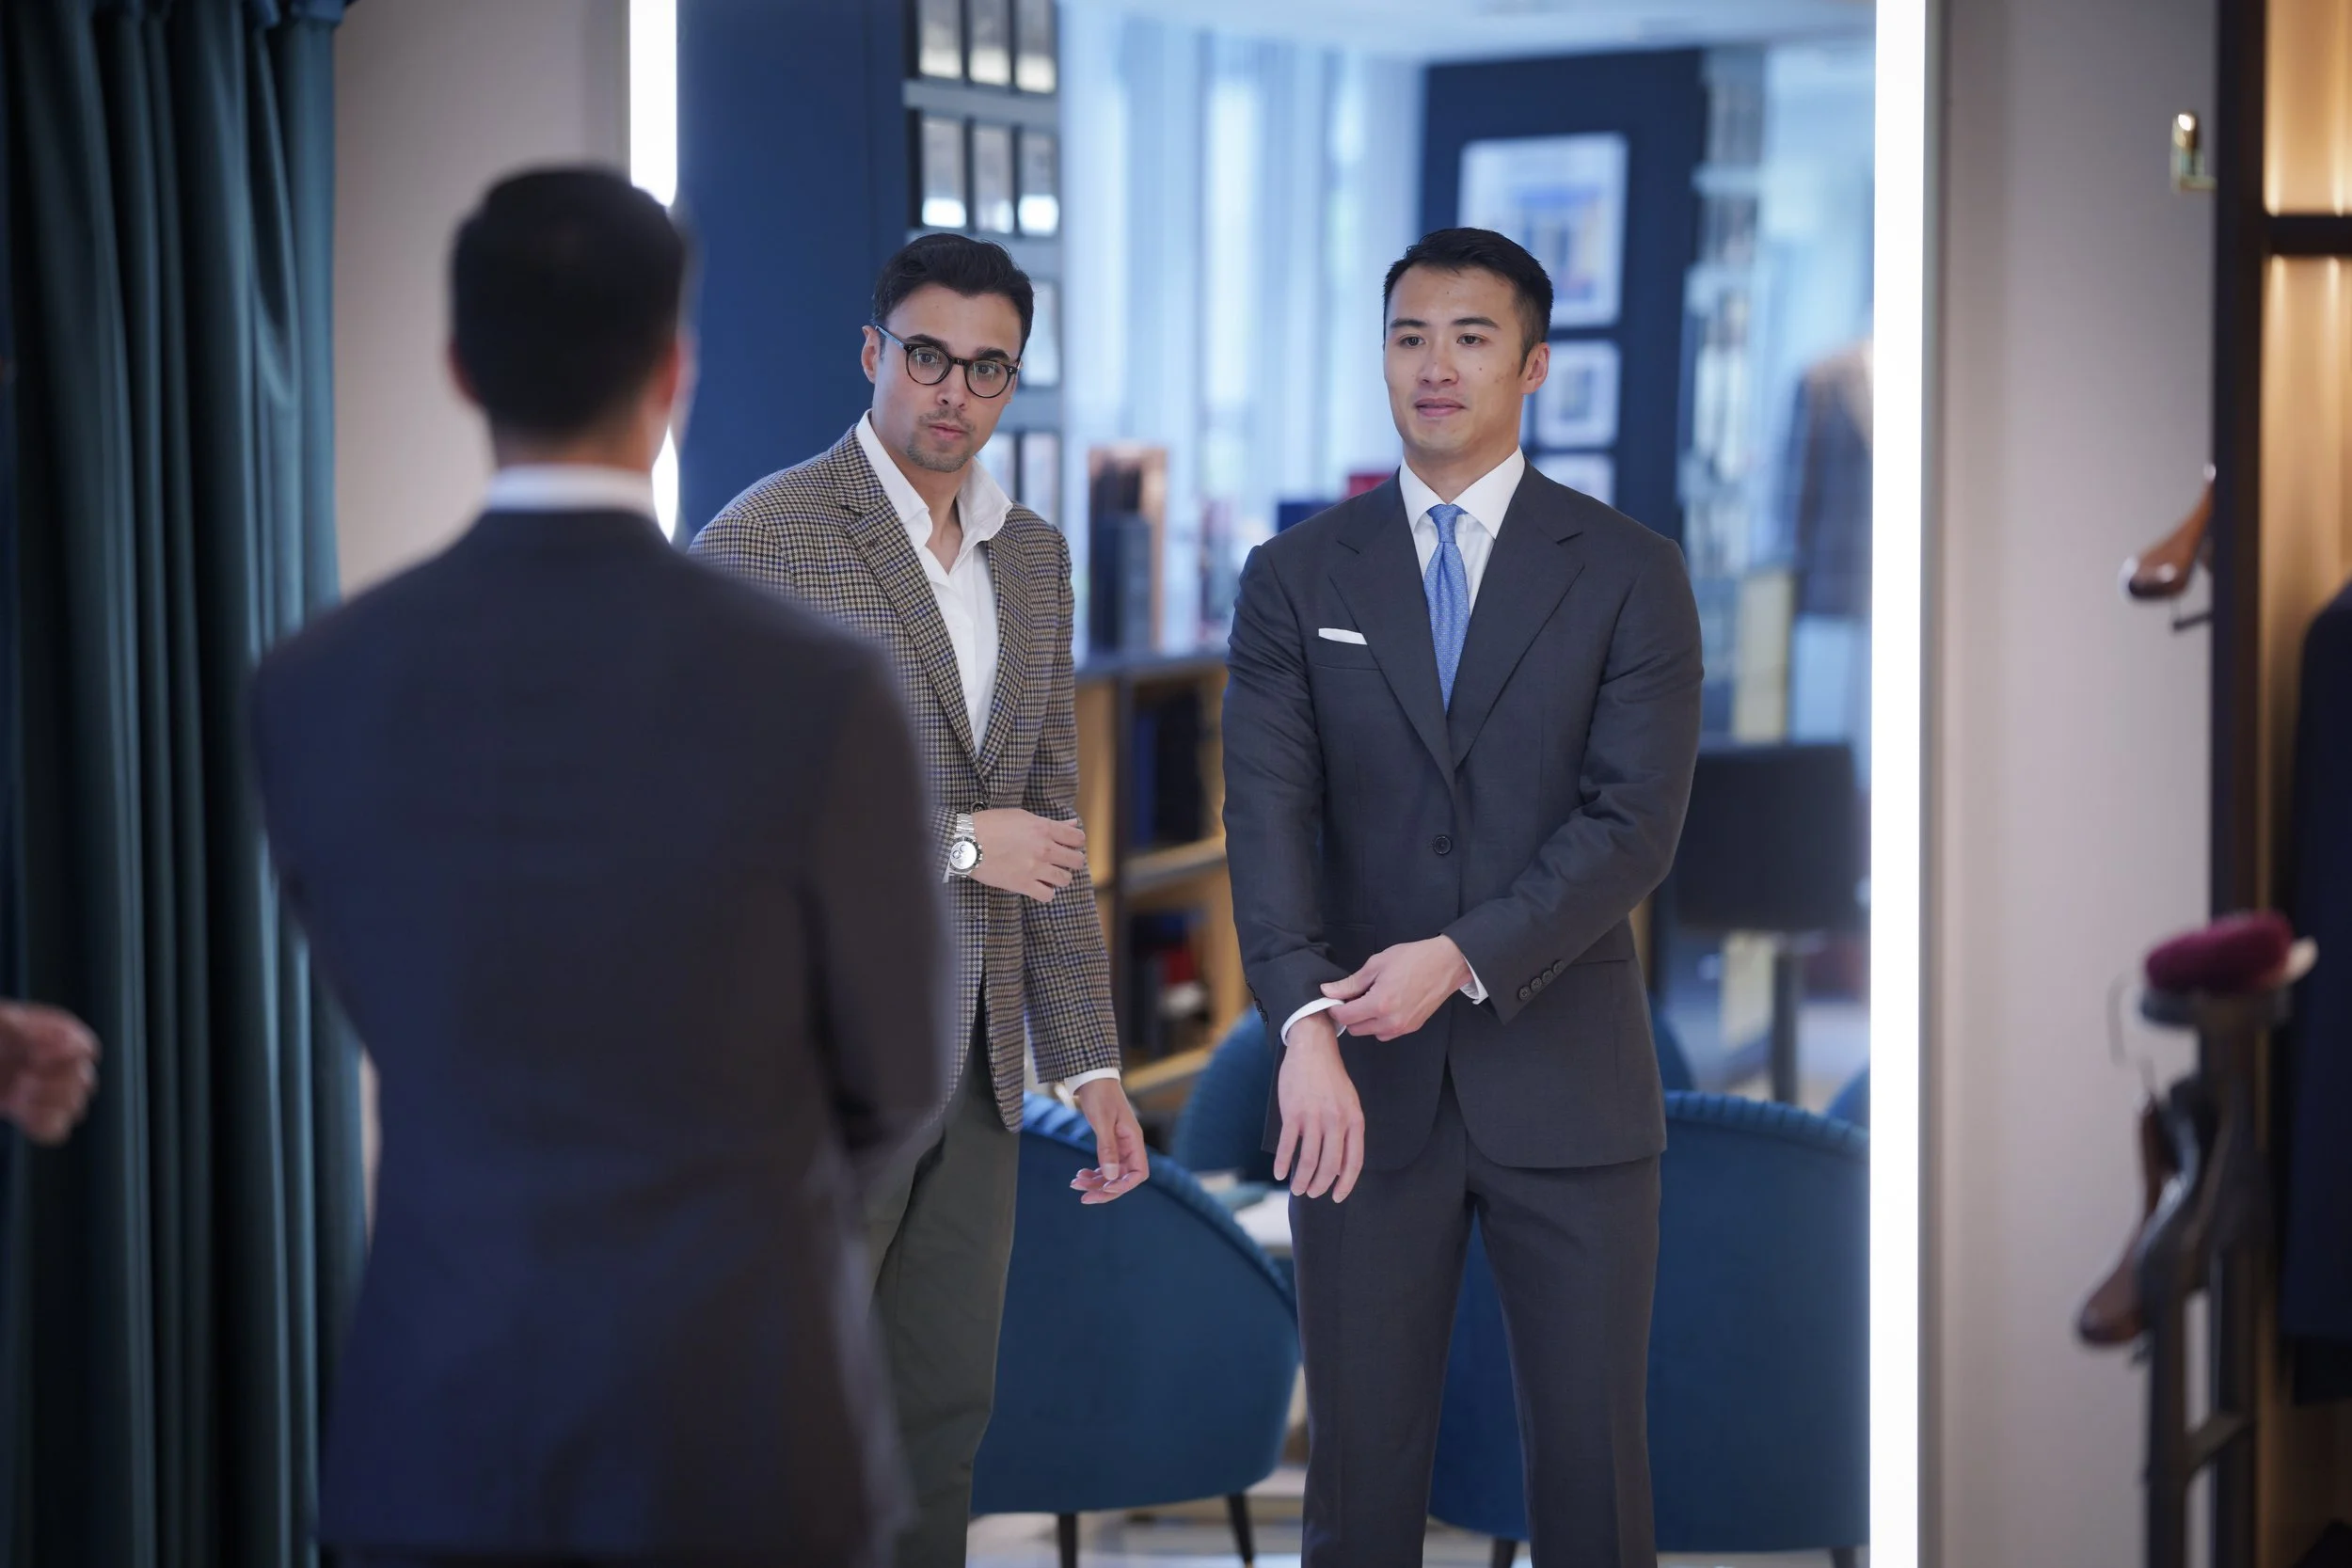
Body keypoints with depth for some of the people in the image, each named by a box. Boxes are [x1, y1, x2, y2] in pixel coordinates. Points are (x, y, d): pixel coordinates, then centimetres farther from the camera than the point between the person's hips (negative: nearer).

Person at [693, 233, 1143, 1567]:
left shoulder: (1034, 557, 11)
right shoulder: (764, 541, -12)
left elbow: (1051, 828, 14)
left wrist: (1089, 1060, 9)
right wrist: (953, 844, -16)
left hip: (970, 1055, 7)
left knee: (944, 1410, 13)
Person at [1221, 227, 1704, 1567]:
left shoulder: (1631, 575, 1)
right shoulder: (1297, 578, 5)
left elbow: (1636, 821, -8)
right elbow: (1270, 815, -7)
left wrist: (1460, 957, -20)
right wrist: (1306, 1026, -22)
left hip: (1565, 1083, -1)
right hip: (1364, 1088, 1)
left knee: (1594, 1452, 6)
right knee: (1361, 1458, 7)